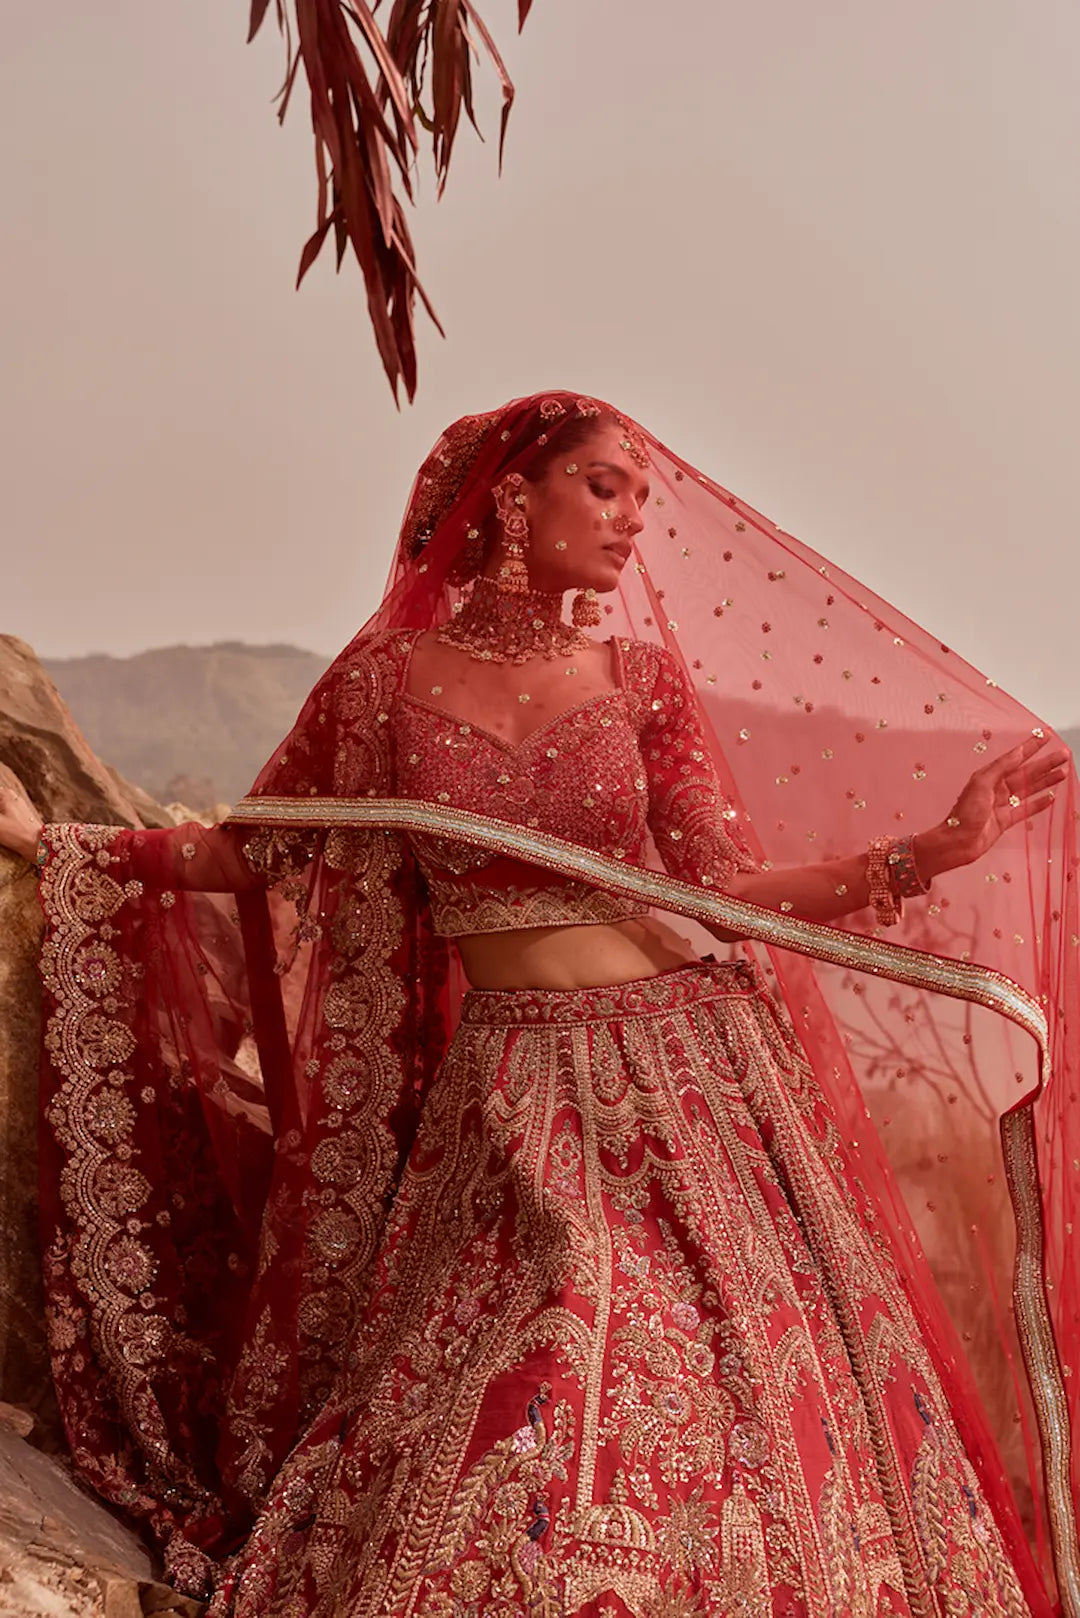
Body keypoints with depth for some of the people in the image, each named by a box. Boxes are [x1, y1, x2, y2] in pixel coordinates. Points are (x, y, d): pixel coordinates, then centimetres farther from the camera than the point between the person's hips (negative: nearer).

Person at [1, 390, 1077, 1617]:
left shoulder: (641, 676, 4)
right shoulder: (387, 682, 2)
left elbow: (730, 894, 0)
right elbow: (250, 852, 11)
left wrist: (939, 847, -8)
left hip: (685, 1073, 1)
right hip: (508, 1098, -1)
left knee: (719, 1413, -1)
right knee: (505, 1437, -5)